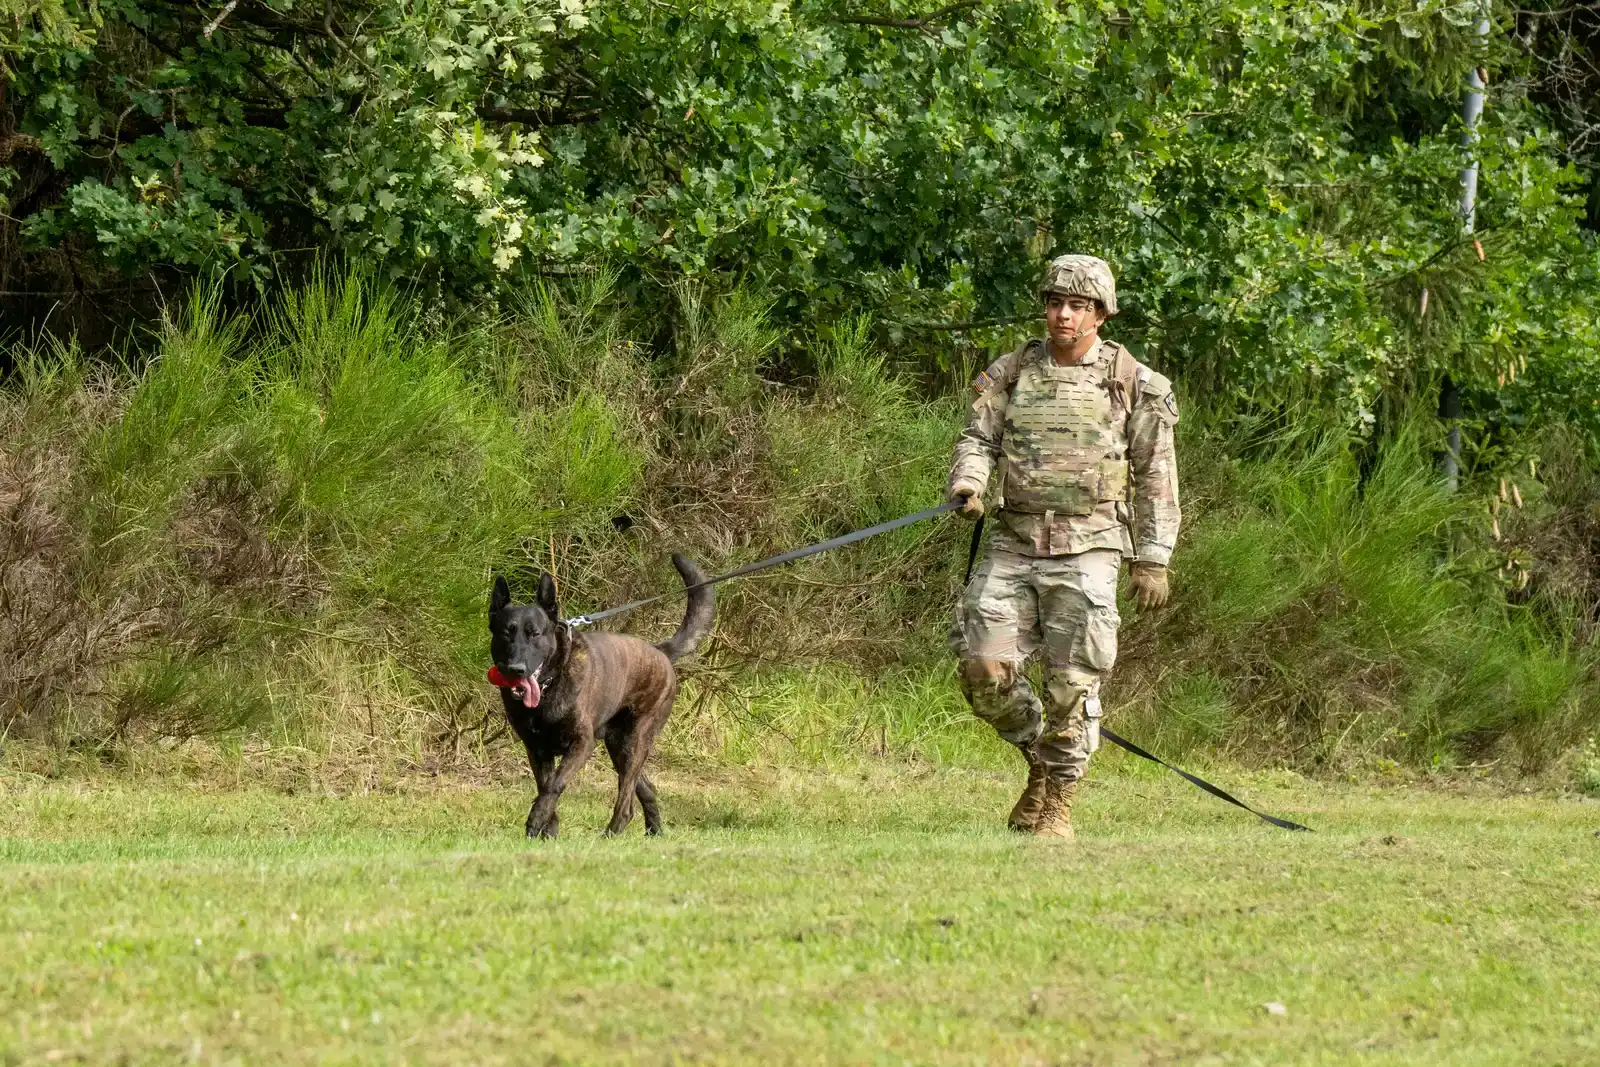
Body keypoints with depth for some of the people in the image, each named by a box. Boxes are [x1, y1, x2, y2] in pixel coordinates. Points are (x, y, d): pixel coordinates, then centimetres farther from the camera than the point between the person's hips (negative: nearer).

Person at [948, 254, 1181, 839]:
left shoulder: (1134, 384, 2)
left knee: (1071, 685, -6)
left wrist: (1153, 560, 2)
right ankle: (1039, 757, 20)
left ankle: (1056, 807, 7)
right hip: (1013, 547, 3)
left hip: (1085, 552, -3)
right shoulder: (1010, 372, 10)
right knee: (984, 668, -6)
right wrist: (968, 482, -16)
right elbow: (978, 437, 6)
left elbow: (1156, 478, 5)